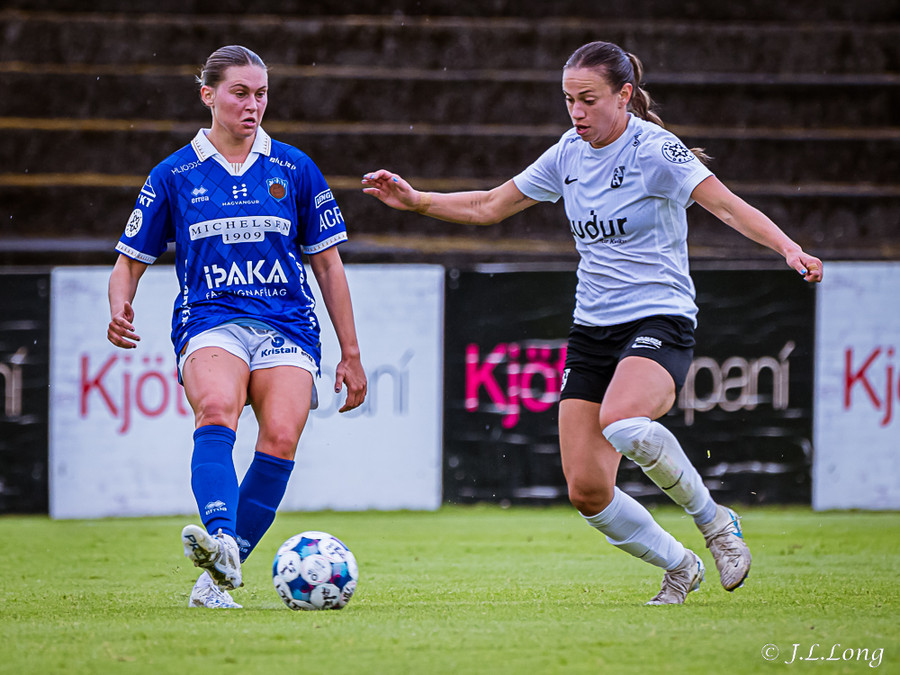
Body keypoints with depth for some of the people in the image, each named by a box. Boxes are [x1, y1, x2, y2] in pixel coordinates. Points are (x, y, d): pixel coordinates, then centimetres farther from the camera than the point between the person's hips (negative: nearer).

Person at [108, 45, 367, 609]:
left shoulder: (295, 170, 12)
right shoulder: (173, 175, 10)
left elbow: (329, 266, 16)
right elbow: (129, 264, 14)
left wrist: (351, 354, 13)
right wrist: (120, 309, -9)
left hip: (288, 325, 1)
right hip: (209, 321, -1)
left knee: (280, 438, -24)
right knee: (217, 409, -34)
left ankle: (219, 578, -16)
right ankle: (219, 542, -54)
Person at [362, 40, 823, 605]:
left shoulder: (654, 150, -11)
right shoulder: (569, 154, 8)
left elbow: (728, 205, -23)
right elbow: (489, 207, 20)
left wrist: (789, 249, -38)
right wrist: (415, 200, 10)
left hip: (659, 321, -7)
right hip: (592, 329, 7)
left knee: (621, 423, -37)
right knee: (587, 490, -3)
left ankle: (713, 519, -12)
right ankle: (678, 567, 22)